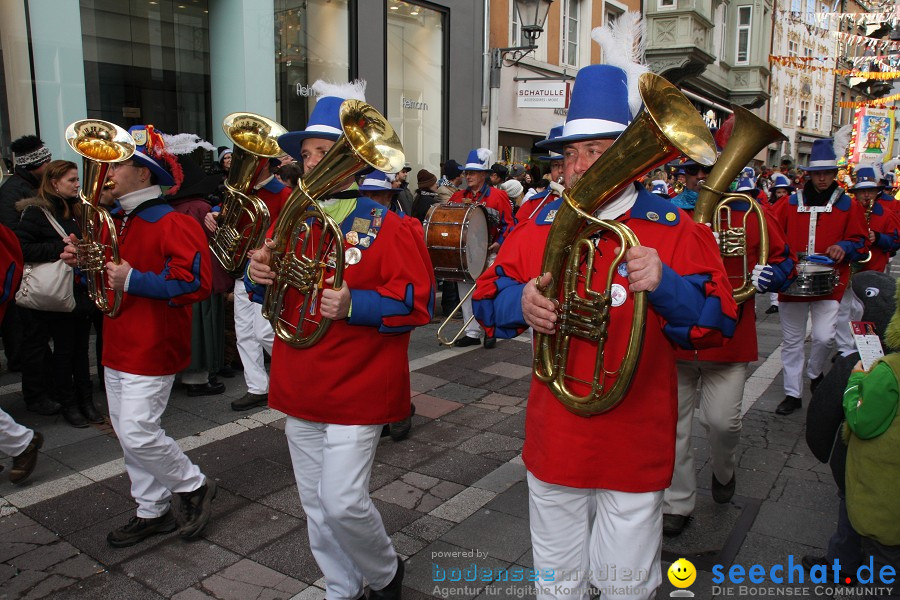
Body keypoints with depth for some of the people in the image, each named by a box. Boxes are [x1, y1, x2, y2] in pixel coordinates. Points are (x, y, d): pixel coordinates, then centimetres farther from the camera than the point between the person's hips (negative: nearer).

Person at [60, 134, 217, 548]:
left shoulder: (172, 224, -15)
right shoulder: (114, 221, 13)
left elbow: (197, 281, -26)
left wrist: (133, 280, -25)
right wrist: (82, 261, 4)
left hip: (152, 349, -9)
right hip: (117, 346, 9)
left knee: (138, 434, -8)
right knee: (126, 433, 14)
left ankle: (195, 487, 16)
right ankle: (152, 512, 27)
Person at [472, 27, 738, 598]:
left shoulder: (676, 230, -8)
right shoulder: (538, 224, 1)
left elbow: (717, 324, -12)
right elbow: (487, 296, 3)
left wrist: (665, 286, -31)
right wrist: (519, 301, -19)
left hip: (635, 450, -2)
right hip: (553, 442, 3)